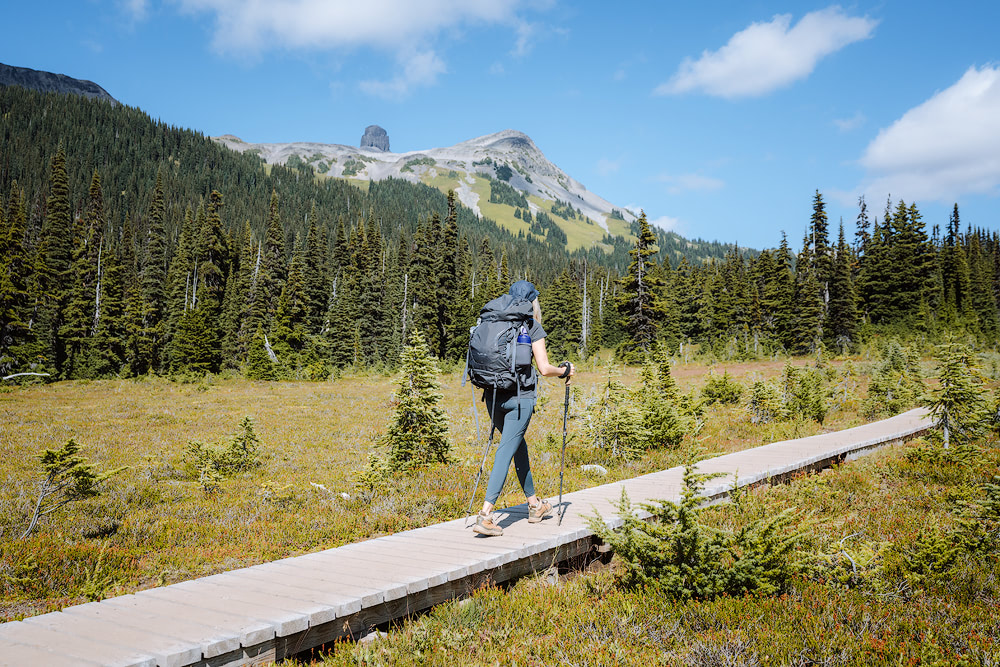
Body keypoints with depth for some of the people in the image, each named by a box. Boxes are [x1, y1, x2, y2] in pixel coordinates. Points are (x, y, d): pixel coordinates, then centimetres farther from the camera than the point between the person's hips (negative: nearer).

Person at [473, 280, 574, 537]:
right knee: (506, 451, -5)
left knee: (519, 446, 21)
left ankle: (534, 505, 32)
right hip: (519, 395, -6)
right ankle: (485, 515, -13)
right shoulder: (532, 327, -5)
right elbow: (544, 368, -8)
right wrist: (565, 371, 11)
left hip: (493, 394, 6)